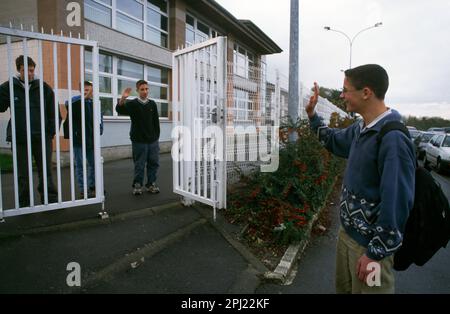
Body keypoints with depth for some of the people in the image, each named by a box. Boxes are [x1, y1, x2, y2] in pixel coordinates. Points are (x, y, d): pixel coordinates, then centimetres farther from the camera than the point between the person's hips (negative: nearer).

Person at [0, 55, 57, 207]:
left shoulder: (44, 88, 2)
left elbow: (52, 114, 3)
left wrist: (50, 133, -2)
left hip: (42, 137, -1)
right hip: (19, 138, 1)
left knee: (46, 172, 3)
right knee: (22, 174, 8)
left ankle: (50, 200, 11)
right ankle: (24, 204, 19)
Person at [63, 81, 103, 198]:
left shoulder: (94, 103, 10)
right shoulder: (77, 101, -6)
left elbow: (99, 117, 18)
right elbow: (69, 104, -26)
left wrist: (99, 130, 6)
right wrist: (84, 97, -32)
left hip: (91, 140, 6)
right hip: (78, 139, -5)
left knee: (94, 164, 14)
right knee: (80, 166, 2)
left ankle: (92, 187, 30)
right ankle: (83, 190, 10)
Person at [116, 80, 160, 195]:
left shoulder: (152, 104, 8)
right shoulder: (132, 104, -2)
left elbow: (156, 121, 10)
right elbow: (119, 110, -20)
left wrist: (157, 137, 6)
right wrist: (123, 98, -40)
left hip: (153, 140, 4)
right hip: (139, 141, -3)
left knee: (154, 163, 7)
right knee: (139, 165, 3)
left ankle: (151, 184, 21)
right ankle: (137, 185, 17)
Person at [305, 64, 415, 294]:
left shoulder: (393, 139, -26)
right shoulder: (360, 128, 1)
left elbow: (397, 203, -26)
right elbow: (334, 141, 22)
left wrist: (375, 253, -20)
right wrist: (312, 114, 11)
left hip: (370, 242, -8)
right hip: (347, 231, 8)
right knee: (343, 287, 25)